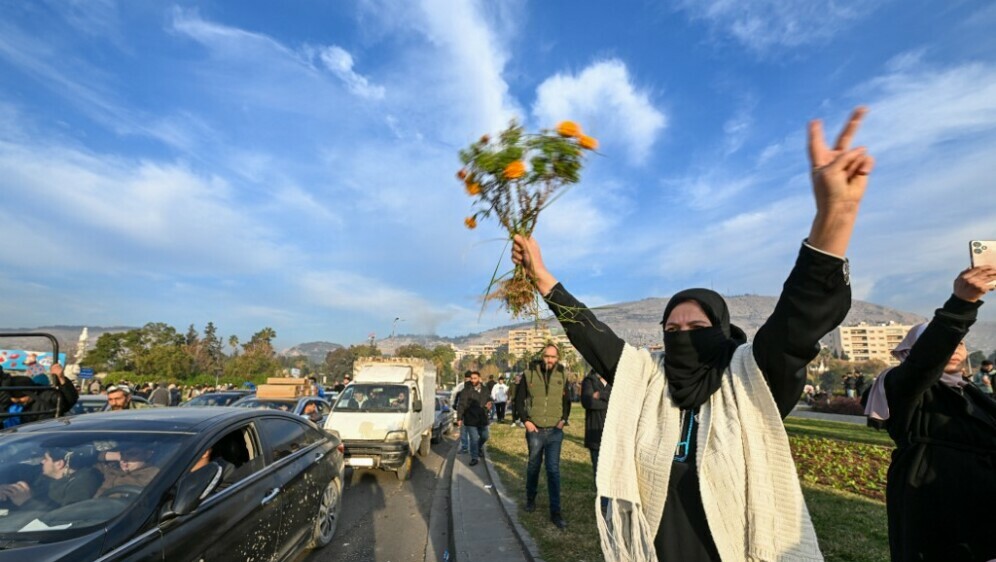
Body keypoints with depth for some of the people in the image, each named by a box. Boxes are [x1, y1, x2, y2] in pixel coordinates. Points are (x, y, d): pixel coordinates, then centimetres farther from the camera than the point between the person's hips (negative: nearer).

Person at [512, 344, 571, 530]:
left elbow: (566, 401, 11)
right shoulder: (529, 375, -6)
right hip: (535, 430, 0)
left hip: (555, 431, 0)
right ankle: (530, 499, 39)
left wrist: (564, 419, -1)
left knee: (553, 470, 0)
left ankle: (555, 512, 9)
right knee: (533, 466, 16)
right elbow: (519, 400, 0)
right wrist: (526, 421, -7)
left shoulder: (562, 376, 0)